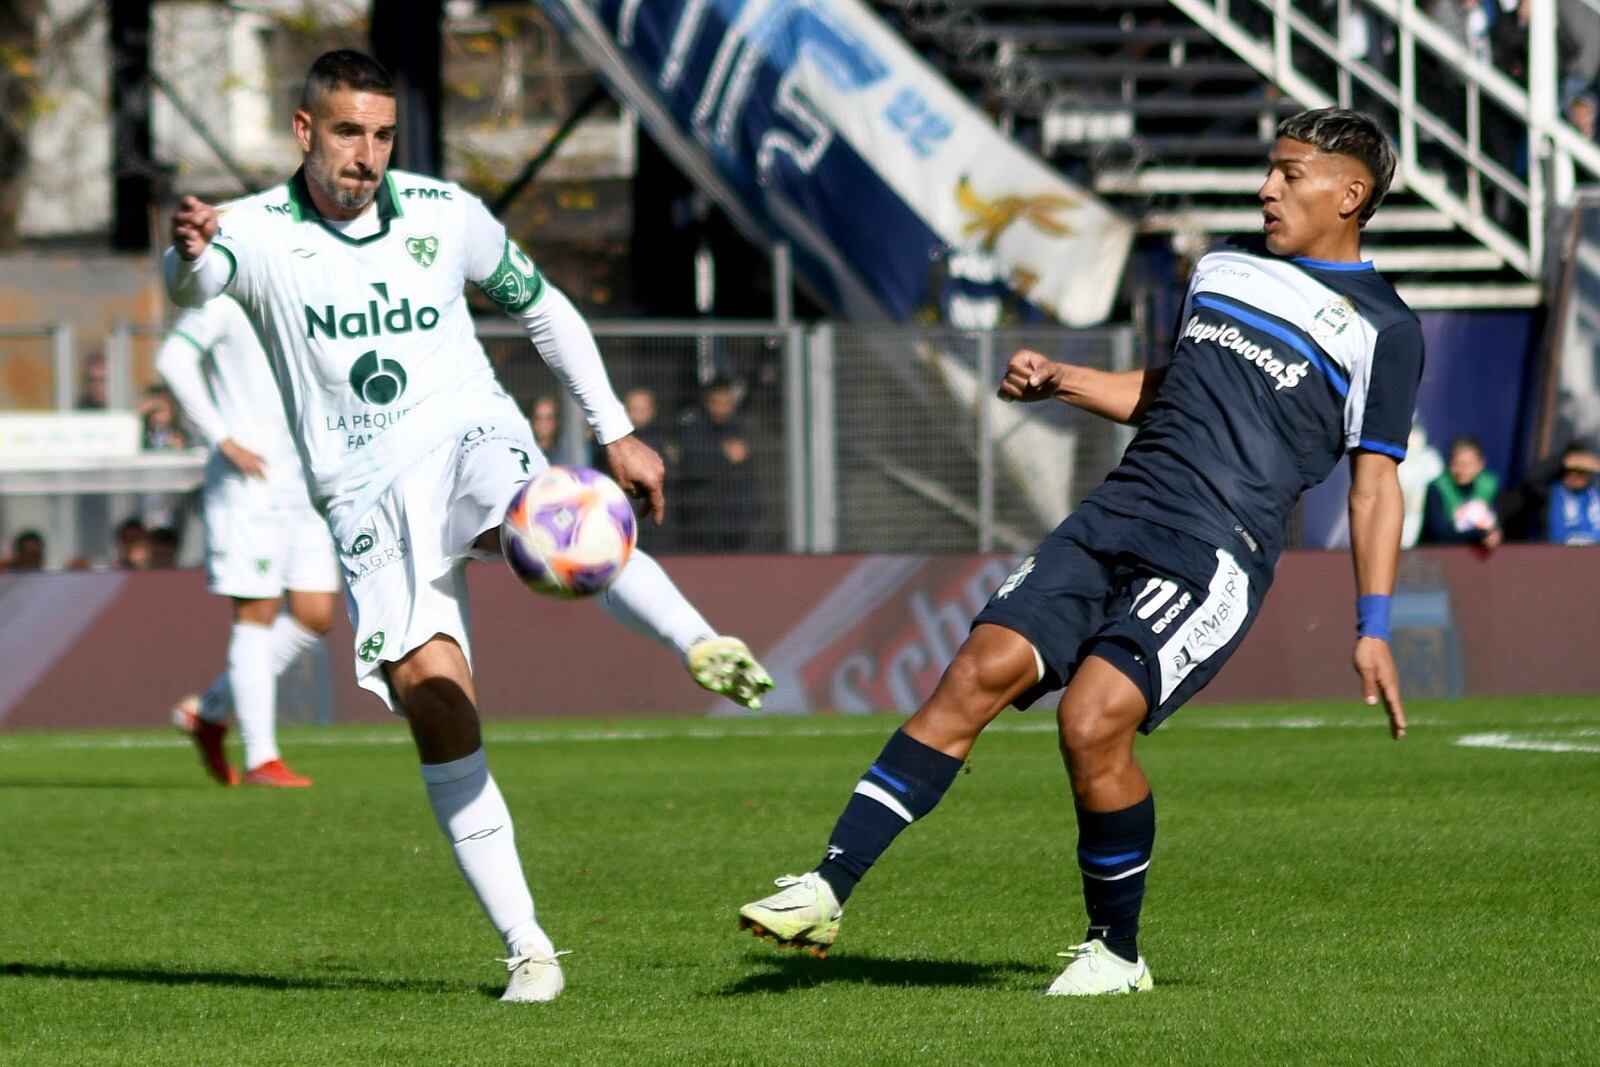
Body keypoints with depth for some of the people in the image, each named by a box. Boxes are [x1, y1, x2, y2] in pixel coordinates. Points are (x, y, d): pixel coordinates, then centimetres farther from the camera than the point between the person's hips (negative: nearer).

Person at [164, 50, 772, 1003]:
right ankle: (527, 947, -10)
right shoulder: (259, 232, -3)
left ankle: (704, 648, -52)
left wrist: (617, 432, 14)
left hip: (471, 439, 0)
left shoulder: (444, 214, 4)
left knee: (544, 521, -38)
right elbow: (194, 282, -27)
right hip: (367, 495, 0)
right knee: (433, 699, -14)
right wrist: (188, 253, -52)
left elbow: (542, 308, 18)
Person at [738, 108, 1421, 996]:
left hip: (1217, 555, -6)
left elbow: (1376, 482, 2)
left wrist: (1374, 628, -4)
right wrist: (1061, 383, 19)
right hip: (1114, 517, 6)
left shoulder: (1381, 328, 3)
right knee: (985, 664, -13)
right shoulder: (1225, 266, 21)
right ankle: (827, 891, -16)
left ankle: (1117, 951, -3)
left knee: (1093, 715, -23)